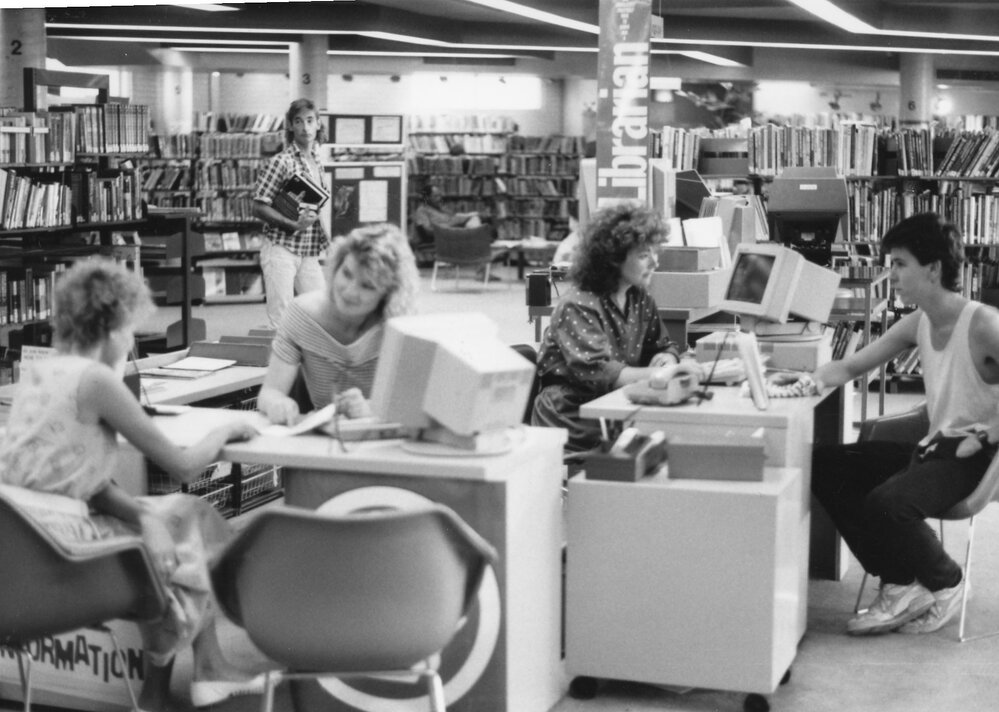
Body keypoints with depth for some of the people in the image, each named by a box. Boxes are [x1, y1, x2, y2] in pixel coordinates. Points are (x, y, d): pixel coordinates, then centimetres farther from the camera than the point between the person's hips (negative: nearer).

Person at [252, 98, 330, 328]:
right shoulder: (281, 162, -11)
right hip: (281, 250, -6)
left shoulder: (317, 161, 10)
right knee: (282, 322, -5)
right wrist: (294, 225, -24)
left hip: (309, 254, 6)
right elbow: (259, 208, -13)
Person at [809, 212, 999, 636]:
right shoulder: (917, 324, 6)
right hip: (934, 447, 8)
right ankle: (900, 584, -1)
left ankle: (945, 584, 1)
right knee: (824, 466, -4)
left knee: (887, 502, -31)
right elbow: (851, 367, 12)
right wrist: (816, 379, -7)